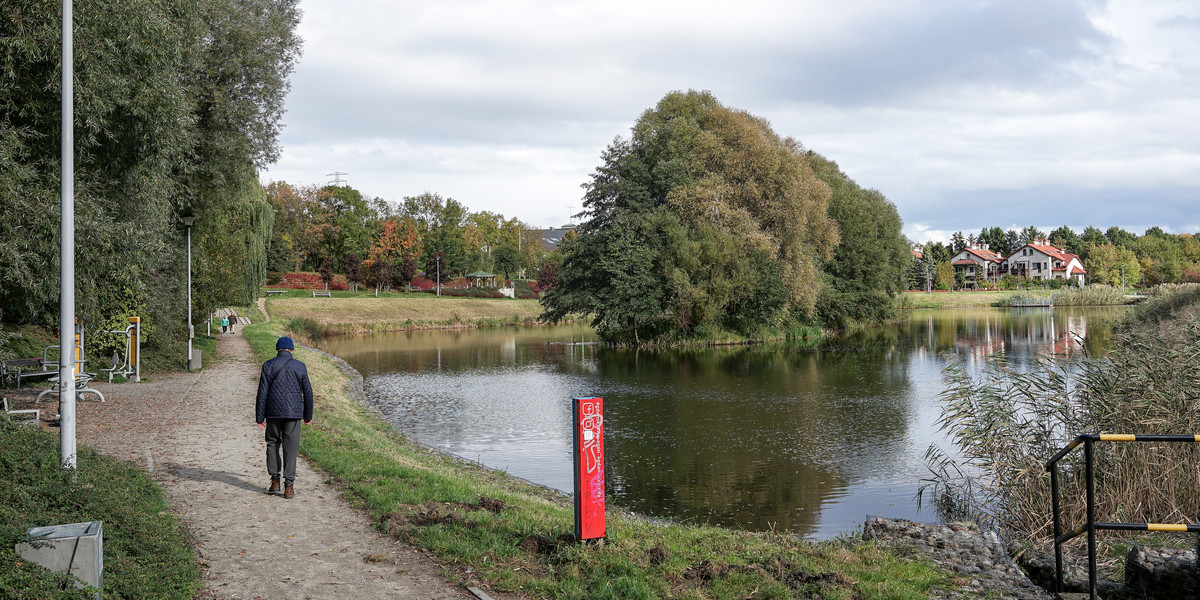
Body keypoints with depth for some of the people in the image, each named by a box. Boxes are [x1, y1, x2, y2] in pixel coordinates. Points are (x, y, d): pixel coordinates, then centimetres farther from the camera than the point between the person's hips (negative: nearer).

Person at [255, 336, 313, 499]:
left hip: (273, 413, 0)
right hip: (293, 413, 0)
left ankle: (275, 481, 15)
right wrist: (308, 415, 16)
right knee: (290, 448, 2)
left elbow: (262, 394, -3)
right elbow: (308, 392, 5)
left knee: (272, 444, 17)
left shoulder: (268, 366, -2)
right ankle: (288, 487, 0)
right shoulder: (300, 367, 1)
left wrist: (259, 418, 1)